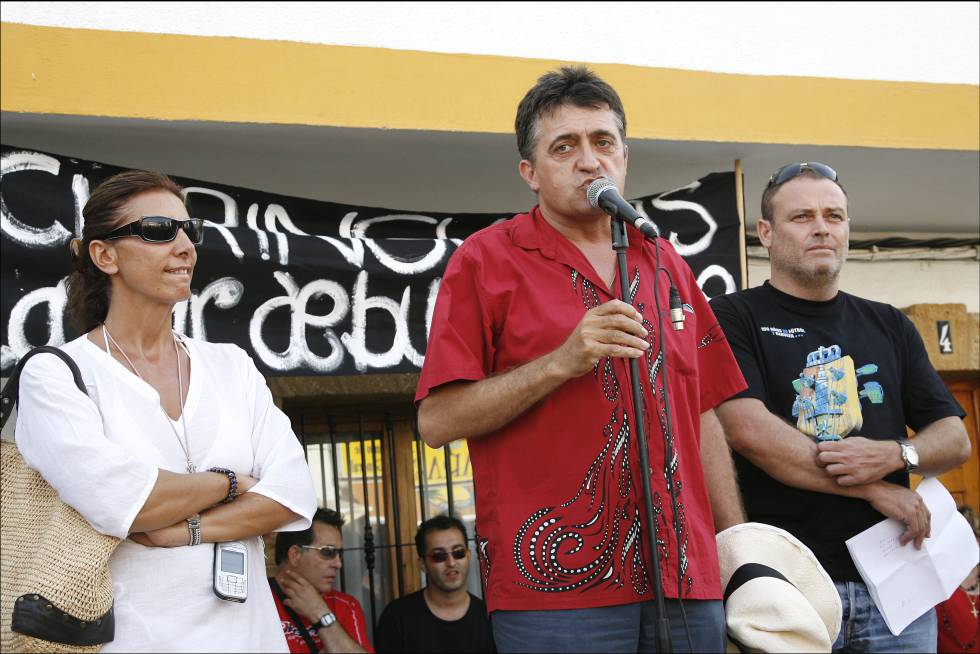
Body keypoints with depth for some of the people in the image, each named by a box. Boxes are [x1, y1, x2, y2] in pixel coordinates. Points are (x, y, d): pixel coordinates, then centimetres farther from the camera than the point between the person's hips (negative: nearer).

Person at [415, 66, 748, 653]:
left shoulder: (666, 266, 15)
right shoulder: (488, 260, 0)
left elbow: (703, 416, 16)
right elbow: (437, 420, -7)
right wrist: (562, 362, -17)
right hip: (557, 584, -4)